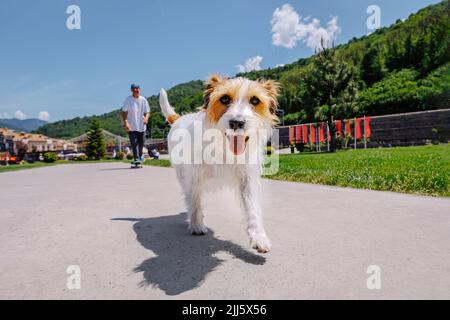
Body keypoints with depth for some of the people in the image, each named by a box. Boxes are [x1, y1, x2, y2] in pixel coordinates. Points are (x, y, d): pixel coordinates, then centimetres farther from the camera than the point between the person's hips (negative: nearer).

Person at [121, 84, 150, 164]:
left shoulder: (143, 100, 4)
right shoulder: (128, 100, -4)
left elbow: (147, 112, 9)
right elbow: (124, 112, -5)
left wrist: (146, 118, -14)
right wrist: (126, 123, -19)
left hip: (142, 126, 3)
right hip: (132, 126, -3)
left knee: (141, 143, 13)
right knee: (134, 143, -9)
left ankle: (140, 156, 36)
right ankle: (136, 159, -8)